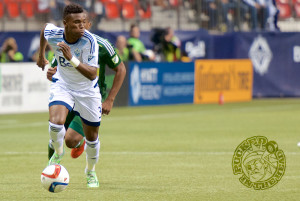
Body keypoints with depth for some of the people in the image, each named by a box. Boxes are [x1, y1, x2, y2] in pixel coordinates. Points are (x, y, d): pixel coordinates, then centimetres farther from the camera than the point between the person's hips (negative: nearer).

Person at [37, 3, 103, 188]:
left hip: (87, 90, -1)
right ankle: (58, 153, 8)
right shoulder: (53, 34, -21)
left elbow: (92, 74, -34)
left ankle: (91, 172, 38)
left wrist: (72, 58, -47)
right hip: (63, 85, 1)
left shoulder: (90, 41, -29)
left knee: (92, 136, 8)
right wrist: (41, 55, 18)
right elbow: (45, 27, 7)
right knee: (56, 123, -26)